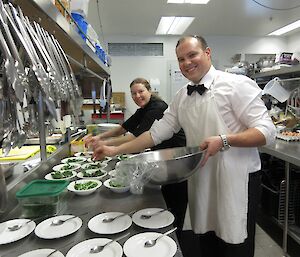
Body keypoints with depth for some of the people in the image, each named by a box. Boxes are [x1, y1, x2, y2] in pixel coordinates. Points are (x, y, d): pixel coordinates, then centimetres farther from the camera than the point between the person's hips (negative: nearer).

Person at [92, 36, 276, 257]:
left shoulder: (237, 84, -10)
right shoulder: (182, 96, 7)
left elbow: (267, 131, -13)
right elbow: (157, 133, 7)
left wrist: (223, 140, -27)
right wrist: (115, 150, 3)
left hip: (237, 180, -5)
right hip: (200, 180, 5)